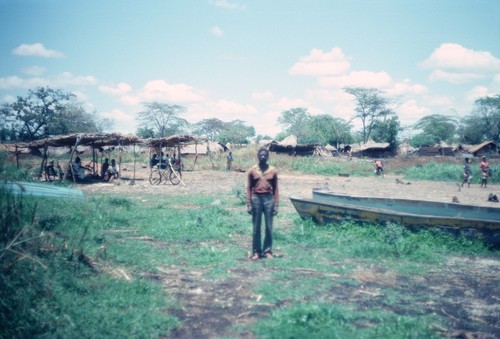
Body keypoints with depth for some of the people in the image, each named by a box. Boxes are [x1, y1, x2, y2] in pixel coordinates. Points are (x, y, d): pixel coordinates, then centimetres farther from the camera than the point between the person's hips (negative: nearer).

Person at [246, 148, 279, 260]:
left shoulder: (273, 171, 2)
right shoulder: (252, 170, 1)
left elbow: (275, 189, 4)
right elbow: (249, 188, 2)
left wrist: (276, 205, 0)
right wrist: (248, 204, -4)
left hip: (269, 199, 1)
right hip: (256, 199, -1)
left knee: (269, 227, 4)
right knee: (256, 227, 5)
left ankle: (267, 251, 14)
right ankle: (256, 251, 13)